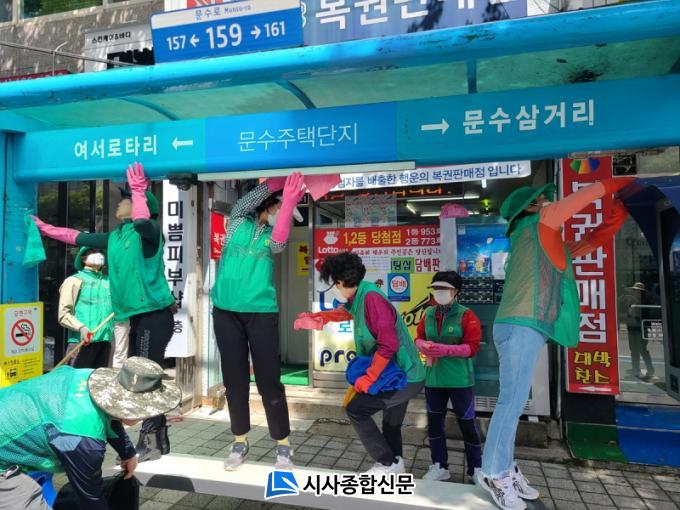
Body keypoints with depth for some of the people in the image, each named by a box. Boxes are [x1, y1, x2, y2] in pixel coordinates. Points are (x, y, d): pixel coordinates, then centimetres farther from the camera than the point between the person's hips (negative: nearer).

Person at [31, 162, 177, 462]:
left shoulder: (148, 231, -8)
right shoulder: (114, 238, 18)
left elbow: (142, 222, -32)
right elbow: (78, 237, 30)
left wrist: (139, 192, -23)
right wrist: (48, 230, 34)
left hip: (155, 313, -9)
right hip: (137, 315, 9)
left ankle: (150, 443, 1)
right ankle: (158, 440, 22)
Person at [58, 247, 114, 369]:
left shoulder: (109, 281, 17)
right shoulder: (74, 280, 3)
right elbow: (64, 314, -3)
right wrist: (80, 327, -18)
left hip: (105, 341, 5)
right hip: (82, 341, -4)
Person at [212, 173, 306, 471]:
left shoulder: (273, 236, 9)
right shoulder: (239, 221, 10)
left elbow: (279, 241, -14)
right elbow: (250, 199, -8)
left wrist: (291, 201, -25)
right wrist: (280, 183, -8)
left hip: (261, 312, 0)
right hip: (226, 311, 1)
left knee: (269, 380, -2)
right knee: (234, 380, 8)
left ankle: (283, 445, 12)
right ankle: (240, 442, 24)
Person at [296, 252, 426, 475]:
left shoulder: (371, 298, -23)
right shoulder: (359, 297, 6)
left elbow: (388, 345, -28)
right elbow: (343, 312, 29)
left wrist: (367, 379, -20)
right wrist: (314, 318, 32)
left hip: (404, 377, -9)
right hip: (402, 374, 9)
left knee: (356, 409, -4)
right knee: (391, 424, 22)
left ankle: (389, 463, 5)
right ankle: (395, 464, 39)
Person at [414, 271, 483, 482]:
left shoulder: (466, 315, -8)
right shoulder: (429, 314, 6)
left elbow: (472, 347, -13)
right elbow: (419, 338, 13)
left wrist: (446, 350, -24)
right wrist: (423, 345, -11)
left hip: (459, 379, -5)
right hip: (433, 378, 5)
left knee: (467, 423, 6)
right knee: (434, 421, 13)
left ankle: (476, 470, 24)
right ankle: (439, 466, 29)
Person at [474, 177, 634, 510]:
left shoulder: (549, 242, 25)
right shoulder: (534, 225, 3)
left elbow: (593, 239, 29)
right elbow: (579, 199, 5)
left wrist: (620, 210, 21)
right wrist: (614, 184, 20)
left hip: (523, 328, 9)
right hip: (519, 327, -9)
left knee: (513, 402, 9)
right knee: (512, 401, -8)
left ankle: (504, 469, 15)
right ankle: (492, 473, -2)